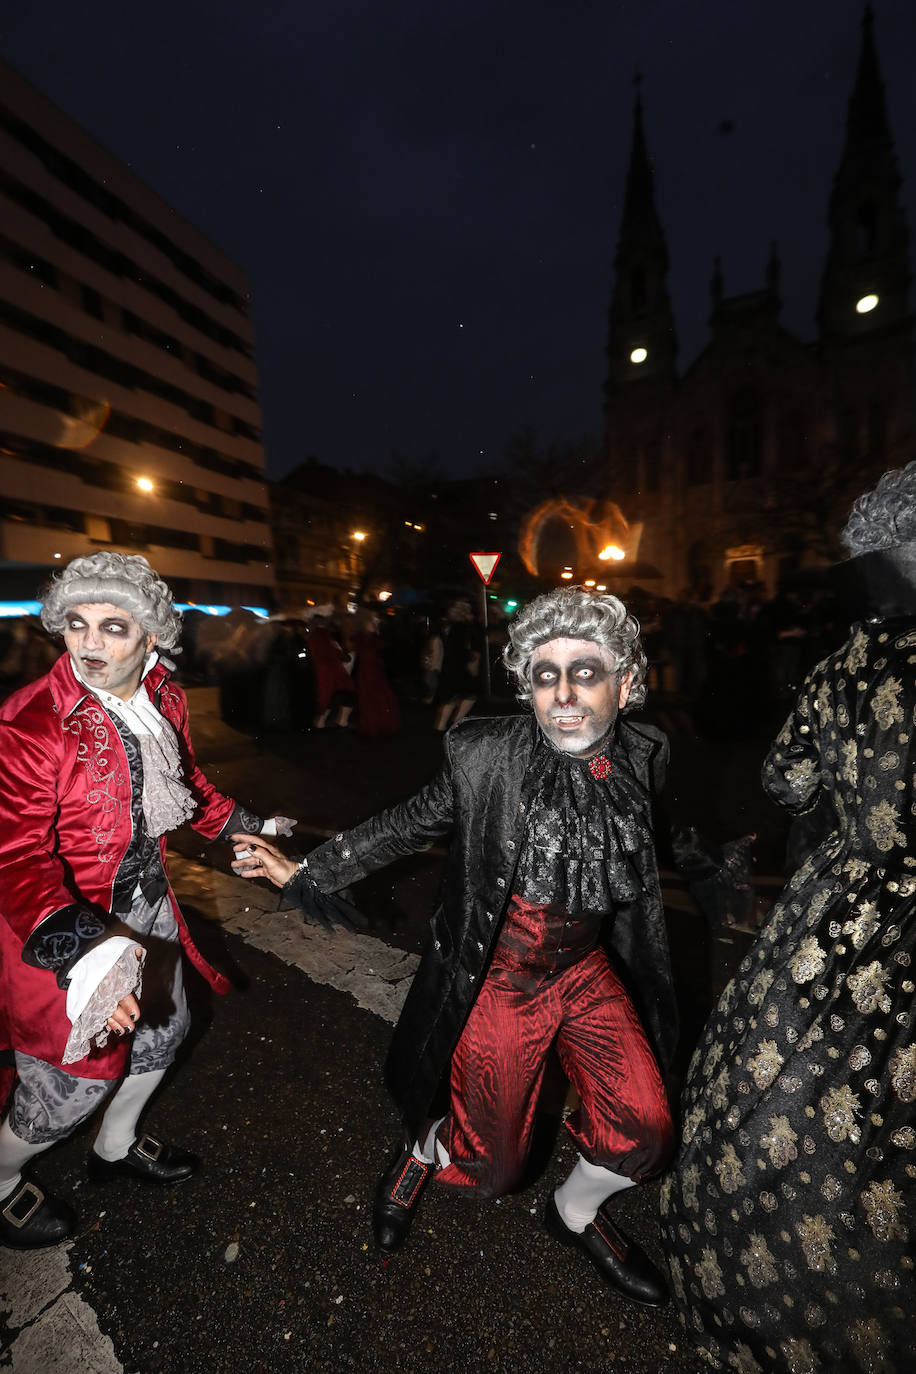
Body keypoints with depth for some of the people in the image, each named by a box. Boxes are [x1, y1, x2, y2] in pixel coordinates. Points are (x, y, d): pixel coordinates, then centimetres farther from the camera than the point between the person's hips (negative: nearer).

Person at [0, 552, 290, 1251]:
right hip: (66, 924, -6)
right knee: (75, 1078, 11)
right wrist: (79, 948, -42)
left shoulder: (166, 701, -4)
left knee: (163, 1031, 24)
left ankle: (116, 1146, 55)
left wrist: (237, 824, 19)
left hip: (149, 904, 7)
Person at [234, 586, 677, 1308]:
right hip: (497, 979, -3)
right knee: (490, 1168, 10)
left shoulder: (642, 755, -10)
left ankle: (578, 1213, 33)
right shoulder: (486, 753, -22)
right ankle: (427, 1146, 47)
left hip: (587, 971, 4)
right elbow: (407, 825, -9)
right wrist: (306, 872, -5)